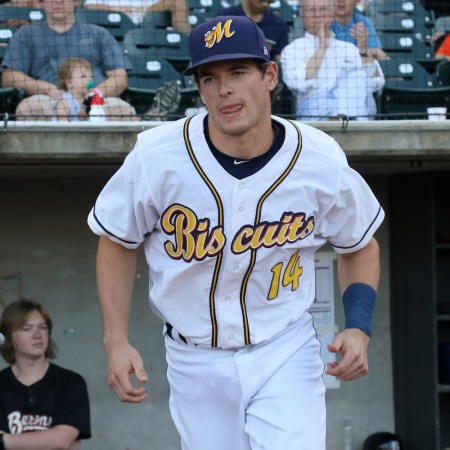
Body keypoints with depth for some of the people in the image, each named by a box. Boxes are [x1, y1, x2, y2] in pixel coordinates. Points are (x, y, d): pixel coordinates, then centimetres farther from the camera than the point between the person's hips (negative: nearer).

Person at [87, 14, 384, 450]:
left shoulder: (322, 163, -12)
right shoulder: (156, 158, -16)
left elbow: (359, 247, 6)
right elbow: (118, 243, 1)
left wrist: (358, 328, -10)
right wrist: (116, 341, -7)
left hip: (286, 356, -1)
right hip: (194, 362, 1)